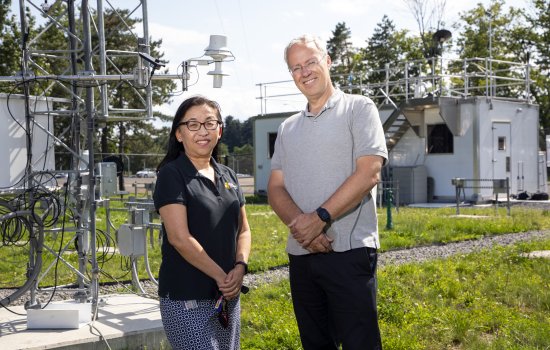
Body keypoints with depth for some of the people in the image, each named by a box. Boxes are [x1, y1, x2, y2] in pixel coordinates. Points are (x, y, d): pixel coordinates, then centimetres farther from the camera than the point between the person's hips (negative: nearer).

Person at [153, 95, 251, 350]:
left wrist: (240, 268, -6)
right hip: (186, 301, -6)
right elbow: (180, 238, -16)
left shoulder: (228, 176, 11)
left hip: (228, 297, 7)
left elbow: (243, 230, 13)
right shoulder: (172, 175, -8)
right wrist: (222, 277, -13)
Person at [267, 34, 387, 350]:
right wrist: (299, 223, -12)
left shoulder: (358, 109, 0)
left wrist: (320, 218, -18)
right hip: (301, 254, 6)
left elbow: (369, 173, -12)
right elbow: (275, 188, 8)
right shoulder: (288, 128, 16)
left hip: (349, 251, -5)